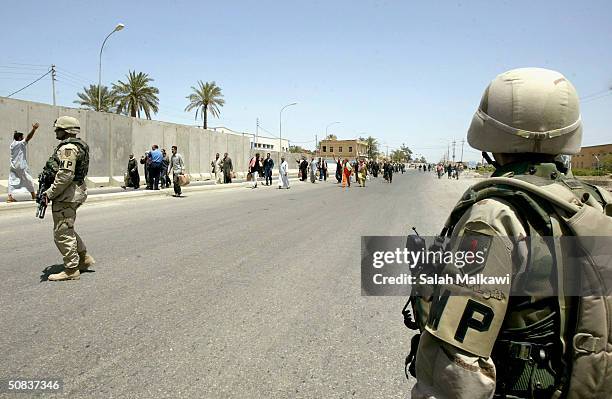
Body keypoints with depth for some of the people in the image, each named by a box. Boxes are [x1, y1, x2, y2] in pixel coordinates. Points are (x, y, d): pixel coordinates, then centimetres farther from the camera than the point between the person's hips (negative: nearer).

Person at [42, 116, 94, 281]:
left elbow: (66, 175, -26)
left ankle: (71, 270, 5)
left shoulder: (68, 148, -17)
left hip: (66, 195, -11)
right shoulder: (78, 146, 15)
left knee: (62, 233, -3)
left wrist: (50, 193, -19)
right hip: (74, 193, 11)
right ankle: (84, 258, 27)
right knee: (67, 230, 21)